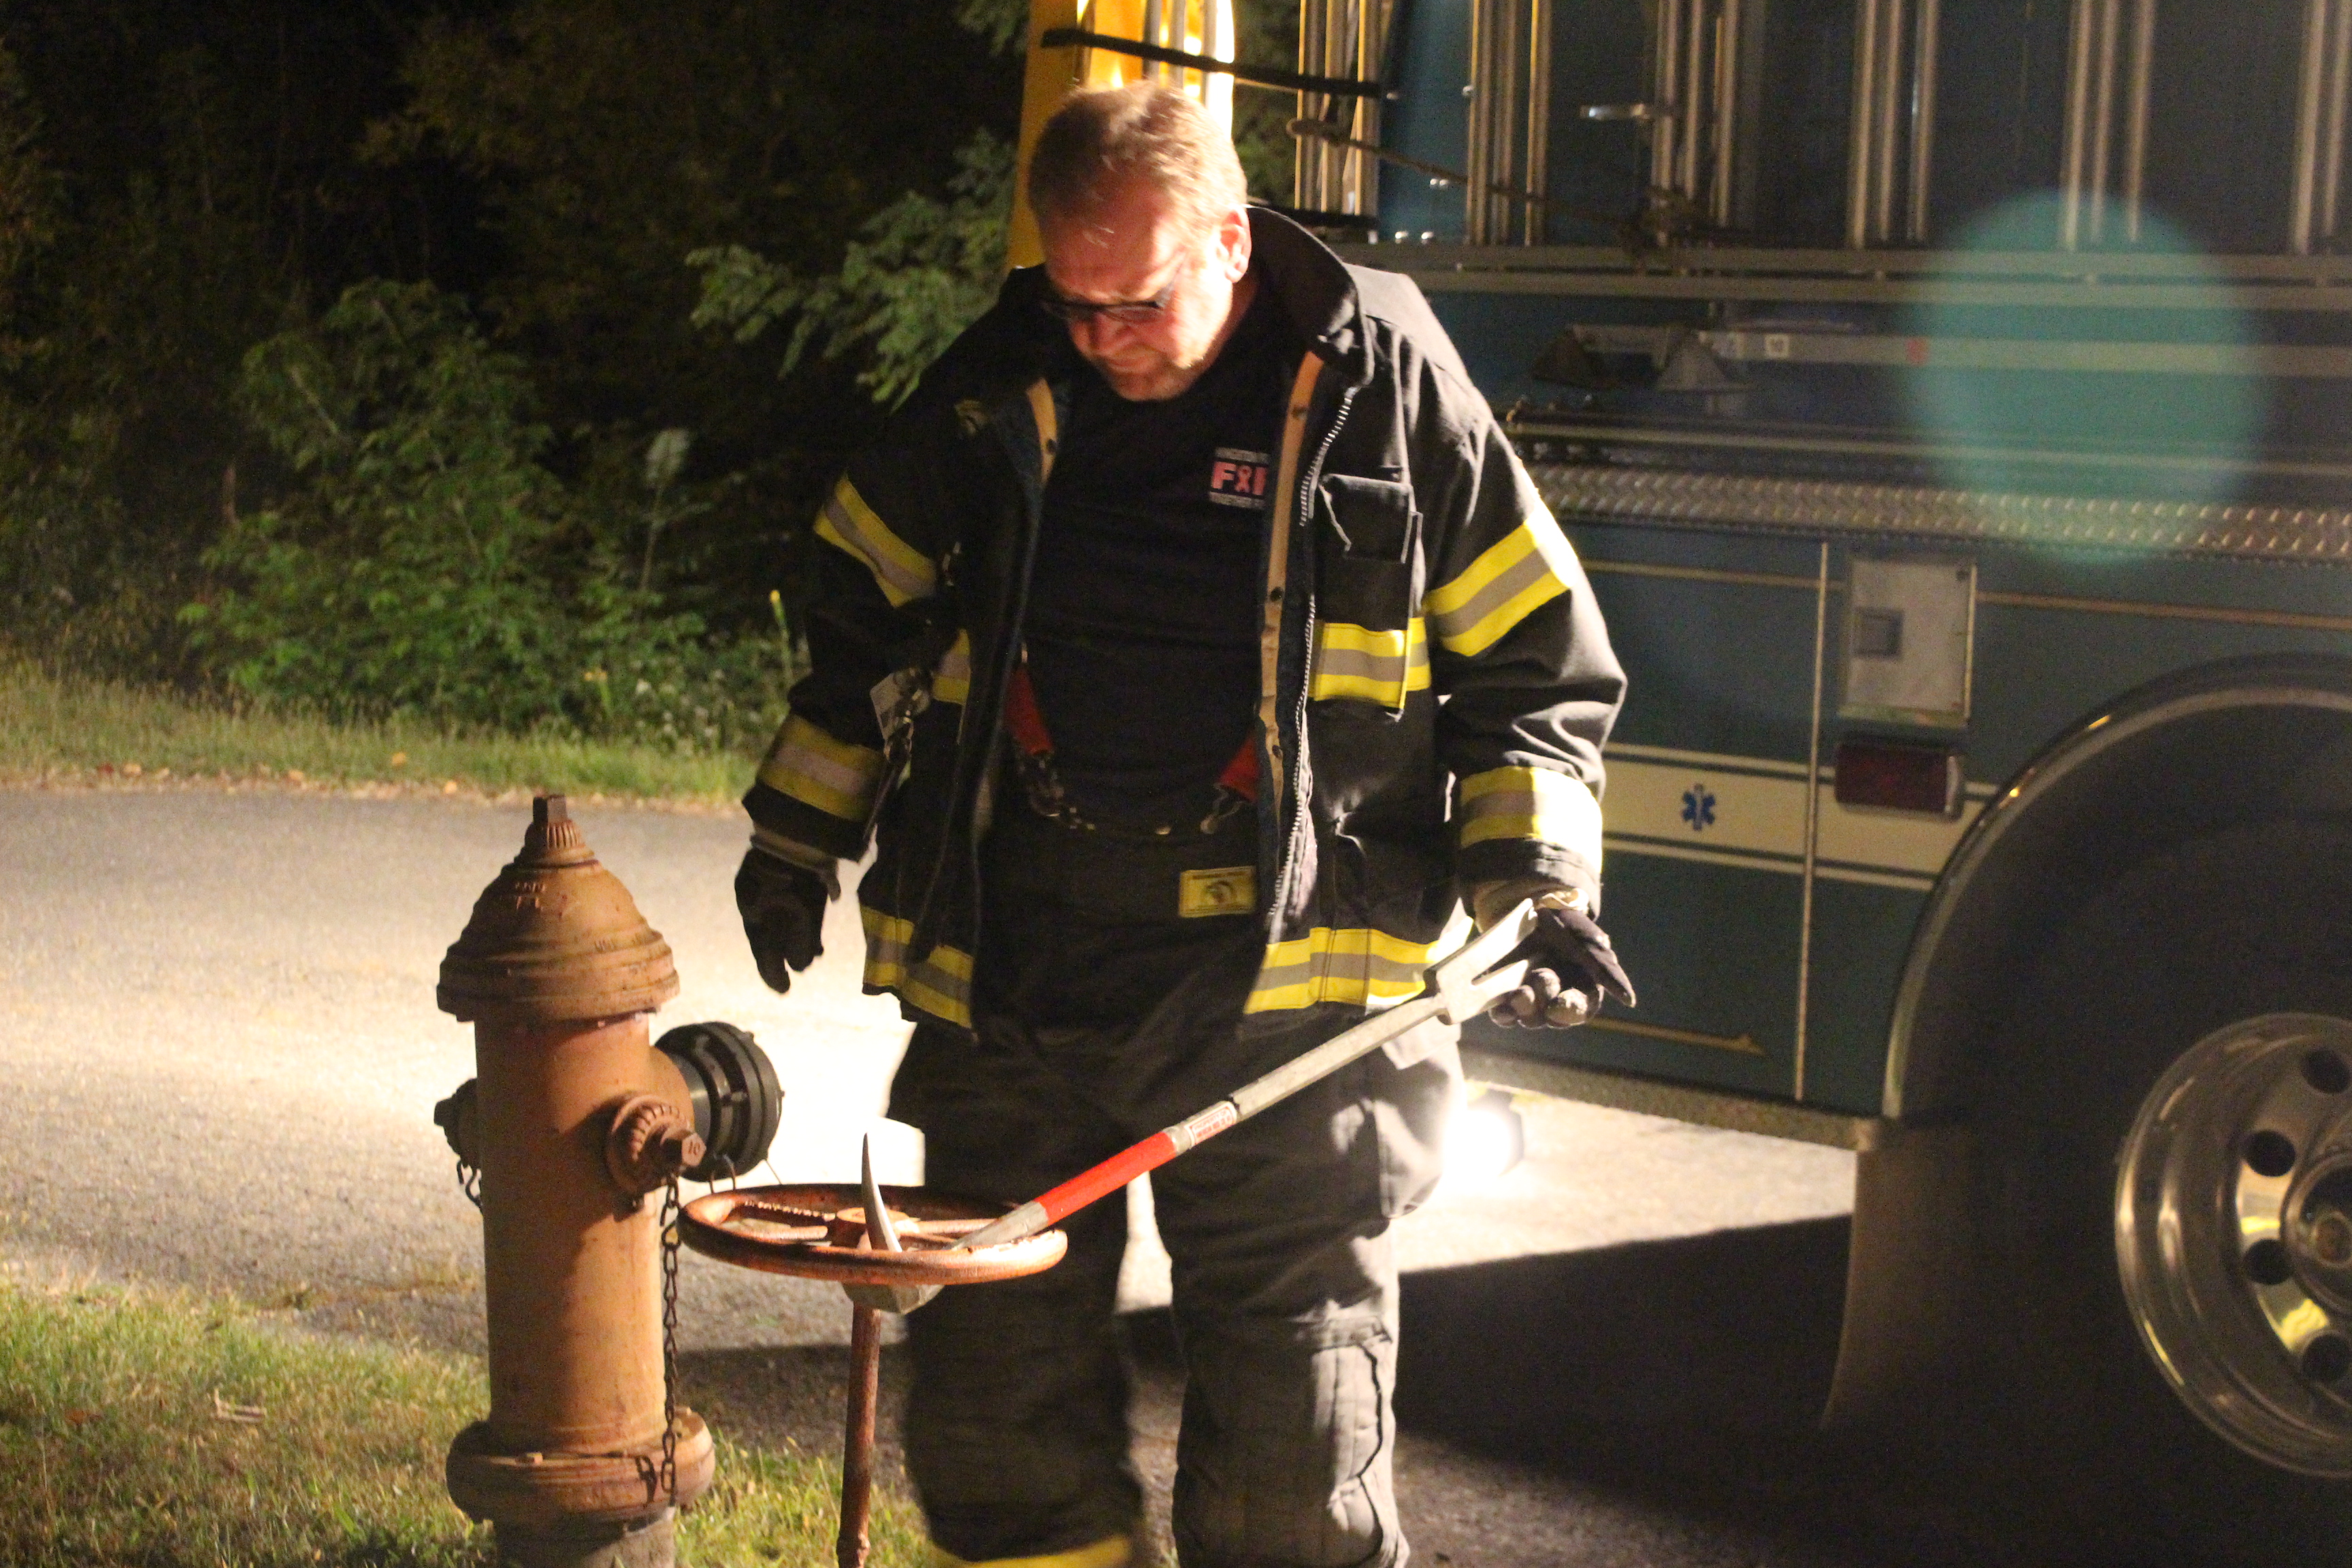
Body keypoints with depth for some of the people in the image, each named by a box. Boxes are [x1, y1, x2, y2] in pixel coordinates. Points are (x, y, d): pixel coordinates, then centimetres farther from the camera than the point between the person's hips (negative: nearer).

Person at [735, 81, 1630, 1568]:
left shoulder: (1386, 388, -2)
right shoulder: (996, 389, 6)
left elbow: (1537, 665, 5)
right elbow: (870, 603, 21)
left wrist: (1535, 886, -7)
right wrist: (800, 831, 21)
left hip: (1286, 988, -3)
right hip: (1011, 985, 3)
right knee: (994, 1415, 11)